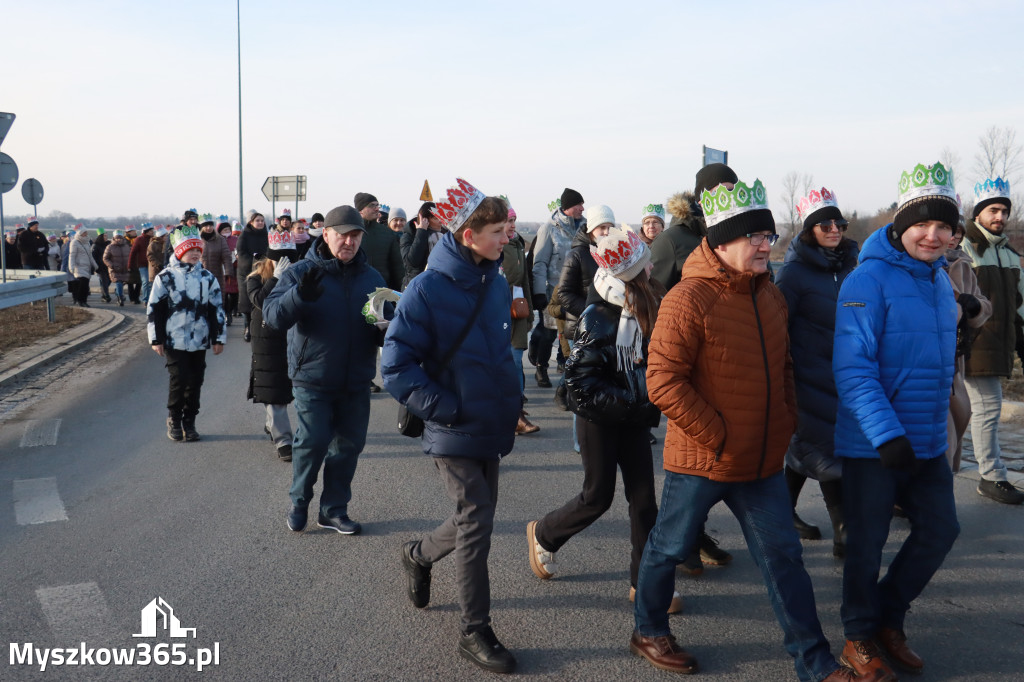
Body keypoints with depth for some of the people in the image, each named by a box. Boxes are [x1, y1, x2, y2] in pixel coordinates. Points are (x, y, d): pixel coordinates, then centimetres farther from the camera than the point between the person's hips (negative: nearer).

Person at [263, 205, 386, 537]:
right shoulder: (301, 272, -4)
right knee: (313, 442, -6)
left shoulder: (372, 278, 8)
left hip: (356, 381, 4)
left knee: (349, 445, 9)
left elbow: (385, 330, 13)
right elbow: (272, 315, -15)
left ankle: (334, 509, 24)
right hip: (312, 377, -4)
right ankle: (299, 503, 17)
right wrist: (300, 294, -34)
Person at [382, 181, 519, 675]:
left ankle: (419, 555, 46)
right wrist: (445, 409, -19)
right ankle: (475, 632, 13)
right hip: (455, 433, -7)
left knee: (475, 520, 18)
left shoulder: (496, 284, 4)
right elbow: (397, 367, -16)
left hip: (491, 428, 7)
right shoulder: (428, 290, -17)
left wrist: (510, 401, 9)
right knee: (476, 527, -2)